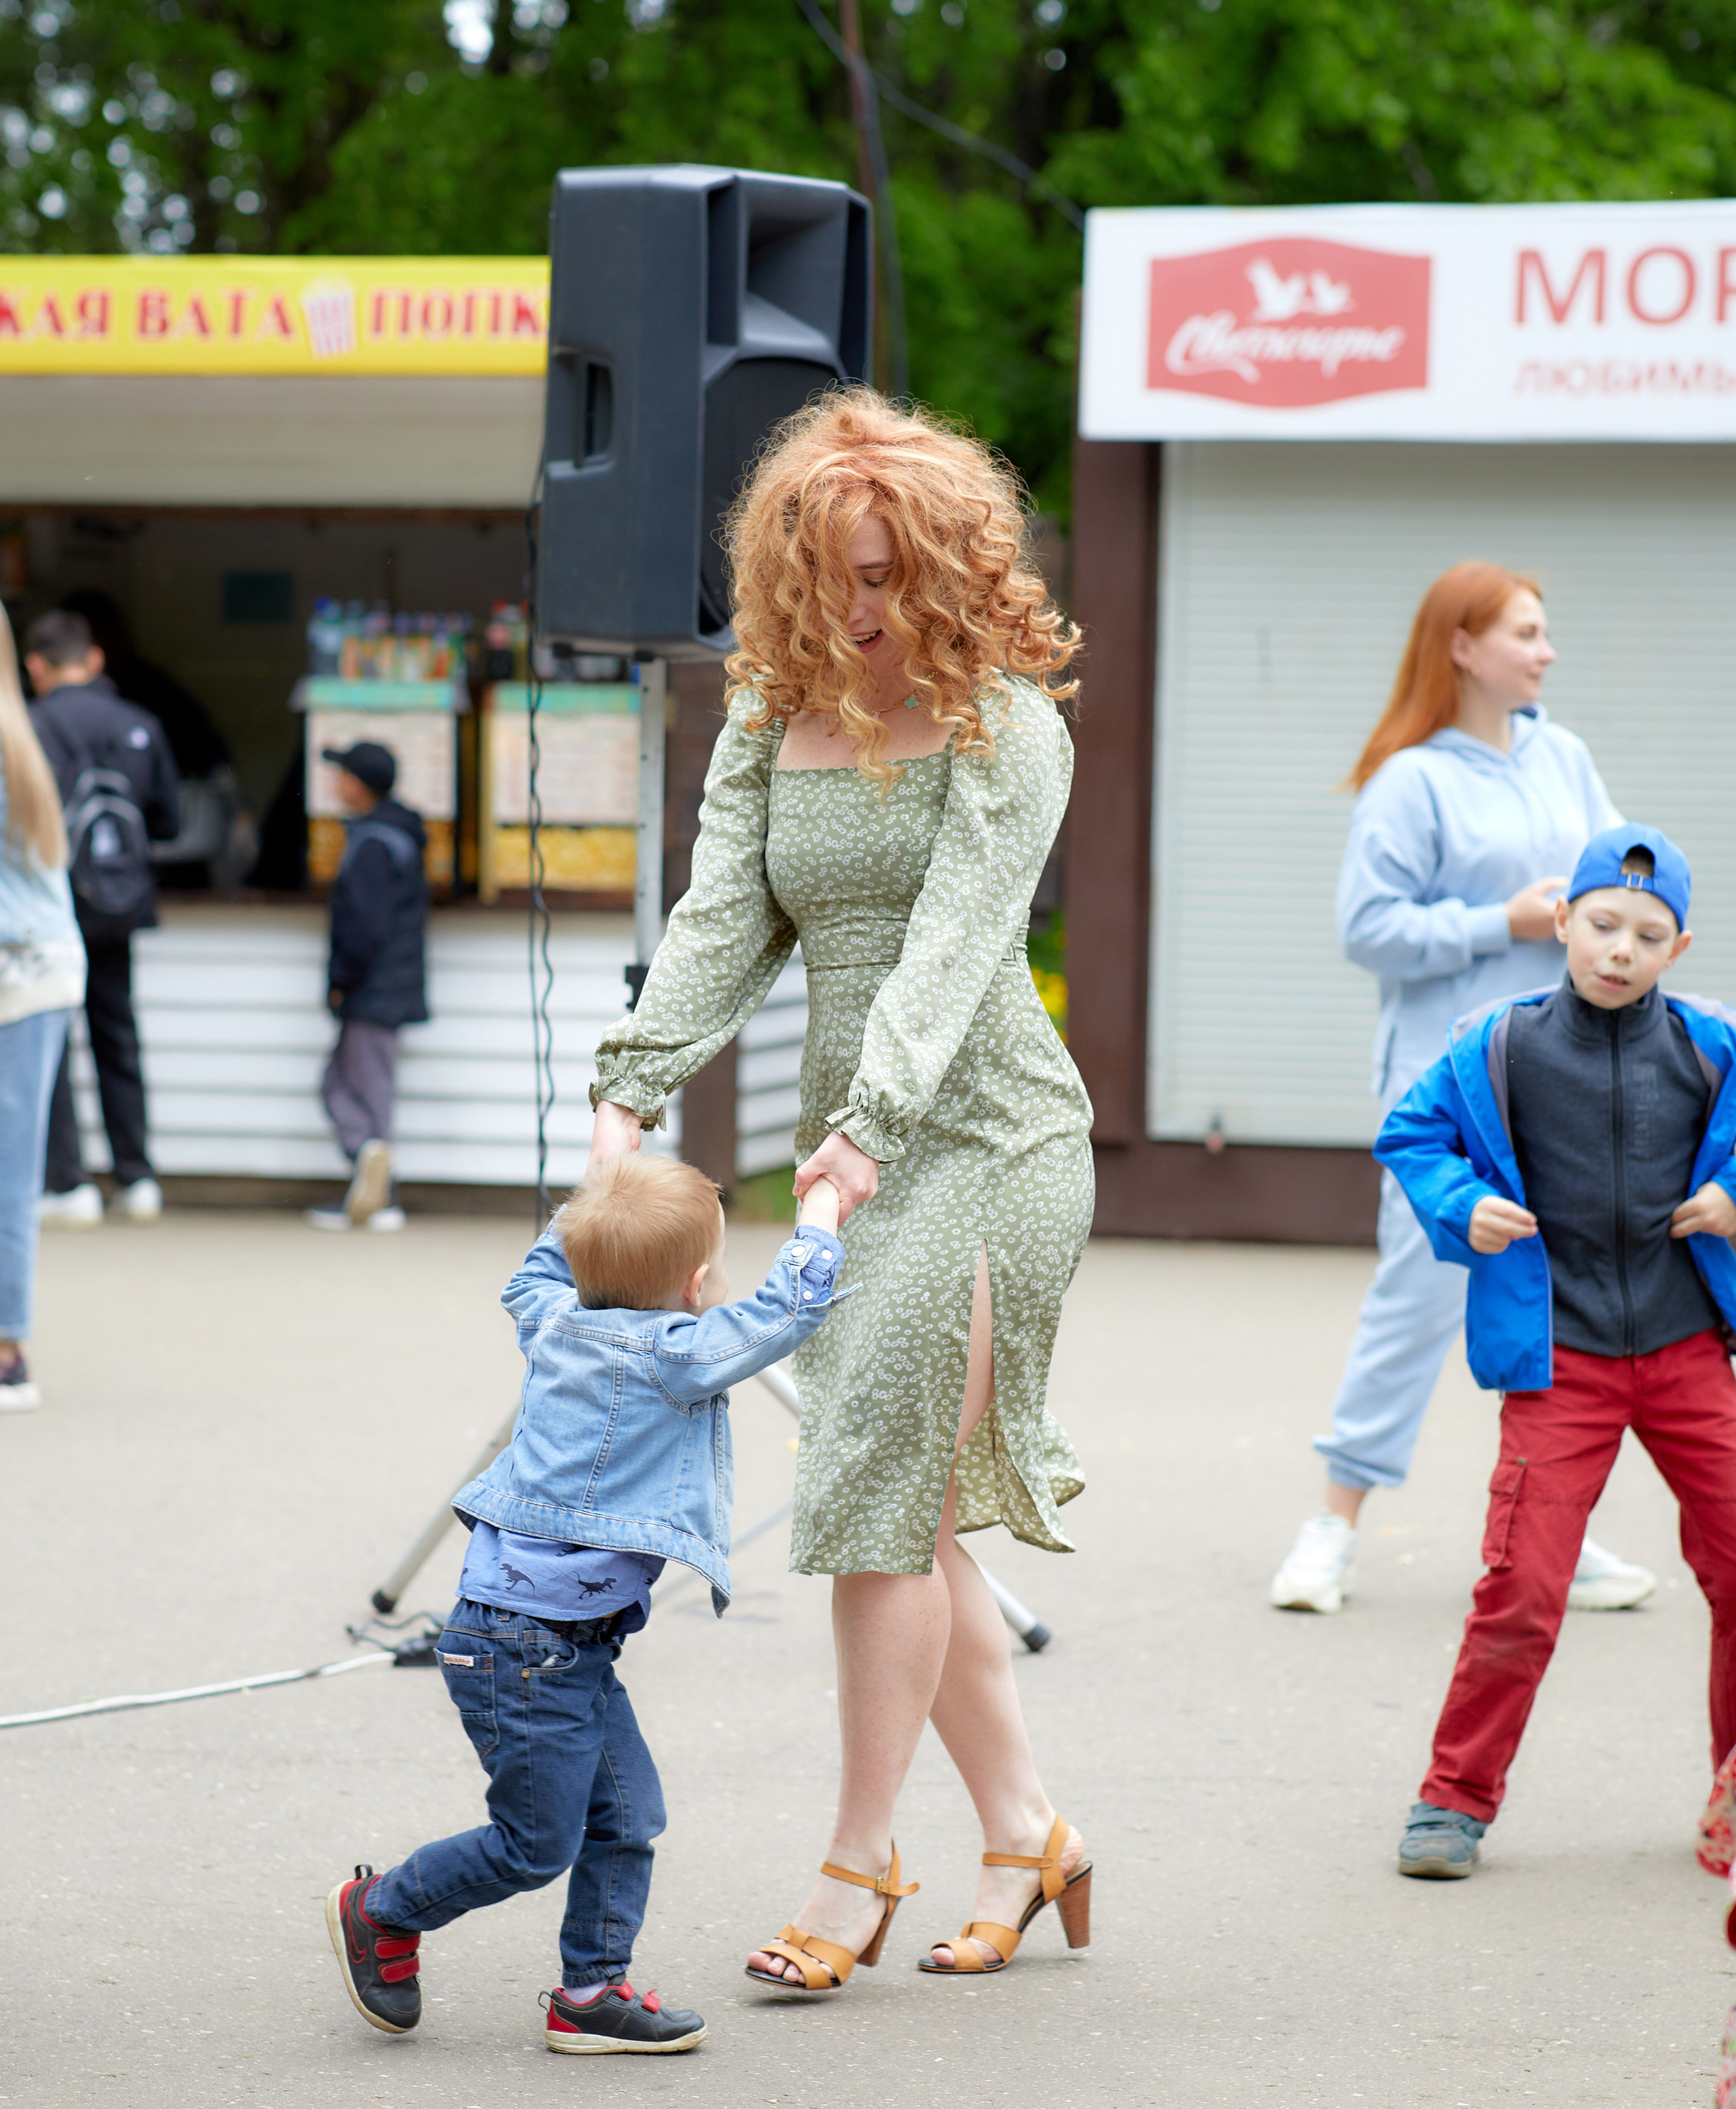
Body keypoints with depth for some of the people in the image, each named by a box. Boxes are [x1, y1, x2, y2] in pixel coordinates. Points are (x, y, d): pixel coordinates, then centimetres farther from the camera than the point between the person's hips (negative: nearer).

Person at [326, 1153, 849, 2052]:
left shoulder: (556, 1325, 8)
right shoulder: (677, 1357, -15)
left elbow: (534, 1278, 32)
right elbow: (790, 1306, -13)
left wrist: (594, 1212, 35)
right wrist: (820, 1213, 2)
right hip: (525, 1643, -9)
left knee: (626, 1816, 9)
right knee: (537, 1843, 0)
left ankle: (591, 1991, 12)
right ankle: (381, 1912, 16)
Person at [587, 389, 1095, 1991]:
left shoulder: (1006, 726, -8)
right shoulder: (770, 725, 11)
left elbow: (955, 941, -19)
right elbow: (723, 922, 3)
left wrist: (869, 1124, -31)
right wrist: (635, 1092, -13)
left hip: (994, 1139, -7)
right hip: (855, 1148, 7)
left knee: (883, 1499, -10)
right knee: (907, 1519, 8)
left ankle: (856, 1873, -2)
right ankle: (1027, 1833, 20)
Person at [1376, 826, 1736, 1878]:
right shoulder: (1503, 1047, -4)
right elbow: (1411, 1133, 8)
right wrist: (1463, 1207, -7)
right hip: (1559, 1362, -2)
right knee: (1522, 1589, -8)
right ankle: (1458, 1799, 7)